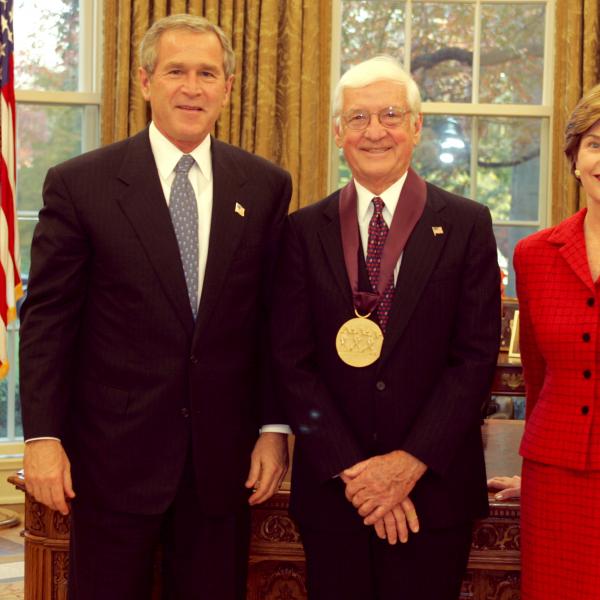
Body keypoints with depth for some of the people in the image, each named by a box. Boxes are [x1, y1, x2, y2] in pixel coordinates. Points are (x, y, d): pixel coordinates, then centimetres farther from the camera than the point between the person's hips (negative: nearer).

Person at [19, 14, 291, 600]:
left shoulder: (265, 186, 4)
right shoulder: (79, 183, -4)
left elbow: (273, 319, 6)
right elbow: (47, 319, -4)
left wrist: (273, 427, 2)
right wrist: (42, 436, -8)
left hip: (223, 455, 2)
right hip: (114, 451, -2)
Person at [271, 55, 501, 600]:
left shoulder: (466, 225, 0)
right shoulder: (305, 231, 4)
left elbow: (477, 356, -4)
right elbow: (292, 361, -1)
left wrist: (409, 463, -12)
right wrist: (353, 469, -10)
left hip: (434, 489, -1)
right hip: (332, 491, 1)